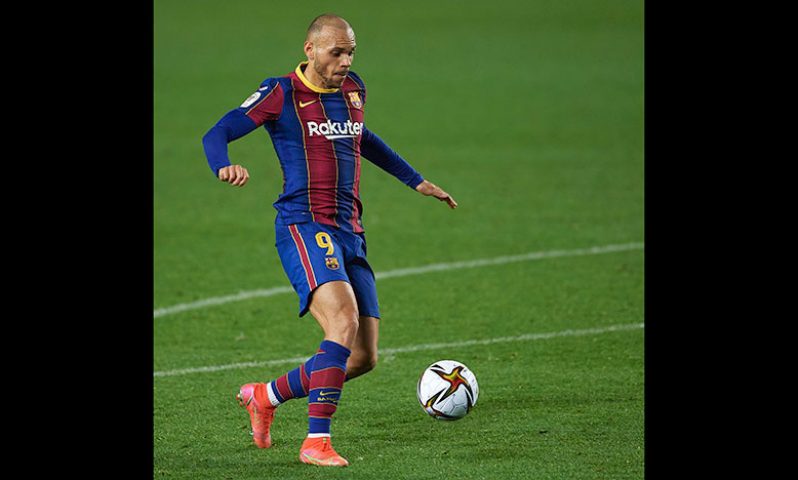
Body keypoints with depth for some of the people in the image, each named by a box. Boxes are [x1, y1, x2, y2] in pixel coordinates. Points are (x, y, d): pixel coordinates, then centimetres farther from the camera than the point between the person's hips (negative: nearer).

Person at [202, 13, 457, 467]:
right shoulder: (281, 94, -2)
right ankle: (317, 441, -29)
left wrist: (416, 180, 42)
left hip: (350, 234, 7)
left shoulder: (354, 90, 16)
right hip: (304, 226, -7)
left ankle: (265, 396, 23)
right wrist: (225, 167, -28)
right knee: (344, 320, -30)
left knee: (363, 358, 2)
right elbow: (217, 134, -5)